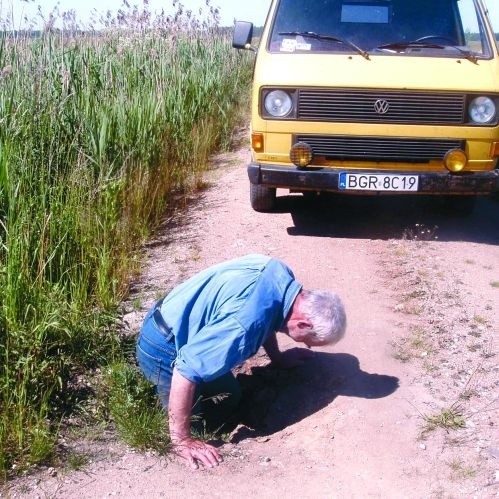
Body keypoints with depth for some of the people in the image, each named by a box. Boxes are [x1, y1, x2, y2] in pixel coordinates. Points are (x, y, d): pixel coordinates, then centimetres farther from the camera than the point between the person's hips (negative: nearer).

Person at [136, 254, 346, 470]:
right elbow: (186, 371, -35)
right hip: (163, 349, -8)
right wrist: (181, 440, -26)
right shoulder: (247, 322, -37)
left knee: (230, 399, 16)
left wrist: (278, 357, 23)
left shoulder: (282, 273, -11)